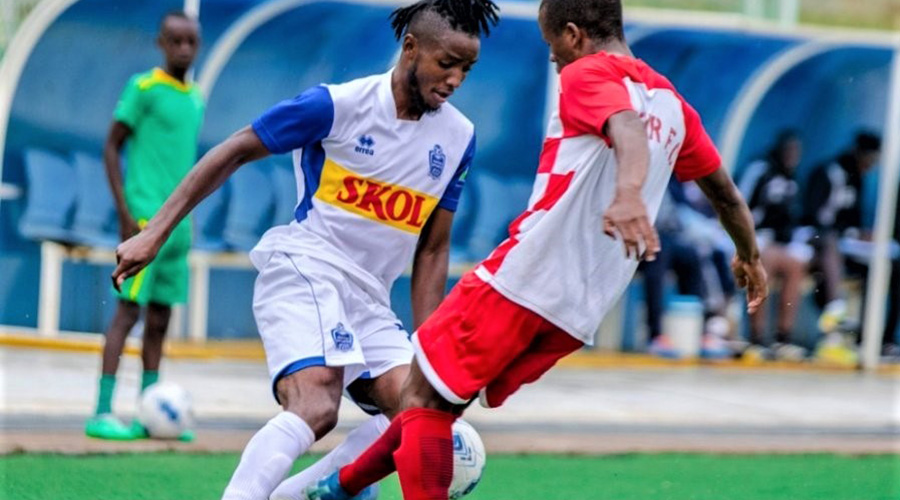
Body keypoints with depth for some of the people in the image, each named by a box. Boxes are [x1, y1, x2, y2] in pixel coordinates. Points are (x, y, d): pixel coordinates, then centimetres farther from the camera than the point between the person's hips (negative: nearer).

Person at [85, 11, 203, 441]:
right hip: (145, 220, -7)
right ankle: (102, 414, -9)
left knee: (160, 319, 7)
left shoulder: (195, 99, 15)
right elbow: (111, 147, -6)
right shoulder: (143, 88, -6)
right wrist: (126, 214, -13)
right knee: (128, 310, -10)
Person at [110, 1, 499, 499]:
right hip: (303, 271, -6)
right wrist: (155, 233, -6)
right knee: (315, 407, -28)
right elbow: (233, 152, -2)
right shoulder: (337, 105, -9)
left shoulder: (459, 138, 6)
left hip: (368, 298, 6)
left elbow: (432, 249, 13)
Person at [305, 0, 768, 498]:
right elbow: (724, 189, 26)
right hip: (581, 314, 8)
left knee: (423, 395, -1)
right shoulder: (671, 104, 18)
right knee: (439, 398, 20)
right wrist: (749, 255, 44)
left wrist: (628, 194, -47)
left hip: (523, 280, -8)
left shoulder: (588, 74, -5)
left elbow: (629, 128, -27)